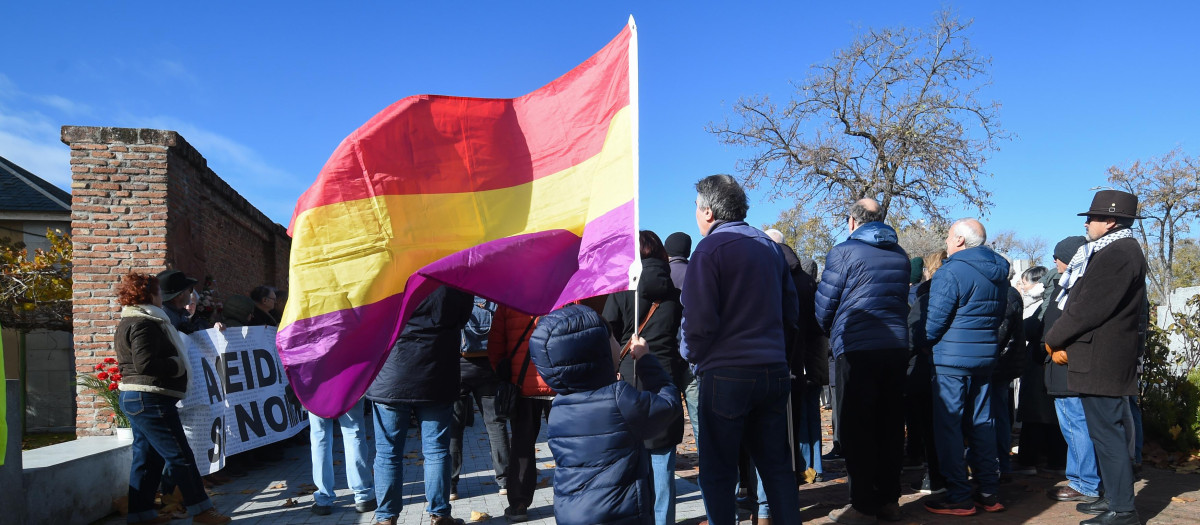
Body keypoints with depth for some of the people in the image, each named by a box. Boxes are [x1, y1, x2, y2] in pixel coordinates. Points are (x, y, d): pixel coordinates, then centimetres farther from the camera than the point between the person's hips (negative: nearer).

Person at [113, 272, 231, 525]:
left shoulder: (130, 323, 18)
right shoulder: (144, 324, -16)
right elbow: (145, 363, -26)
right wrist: (176, 364, -12)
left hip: (138, 399, 11)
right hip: (150, 399, -11)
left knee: (147, 456, 14)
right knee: (180, 456, -5)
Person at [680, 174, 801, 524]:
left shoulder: (710, 248, -9)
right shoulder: (769, 246, 12)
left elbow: (699, 320, -17)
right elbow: (791, 313, 17)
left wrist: (692, 356, 0)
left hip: (726, 374, -7)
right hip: (775, 371, 7)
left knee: (717, 472, 4)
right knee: (776, 465, 14)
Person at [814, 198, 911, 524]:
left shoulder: (844, 252, -6)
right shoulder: (899, 255, 12)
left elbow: (824, 304, -3)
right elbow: (902, 300, 19)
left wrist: (828, 331, 16)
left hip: (856, 348, -6)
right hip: (896, 347, 6)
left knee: (857, 429, 1)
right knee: (891, 426, 12)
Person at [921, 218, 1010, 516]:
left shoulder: (951, 272, -16)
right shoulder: (999, 273, 11)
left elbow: (935, 321, -16)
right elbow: (1000, 315, 19)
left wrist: (926, 343, 2)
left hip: (953, 358, -8)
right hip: (987, 356, 8)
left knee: (948, 425, -1)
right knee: (981, 423, 14)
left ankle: (959, 498, 2)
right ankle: (990, 494, 19)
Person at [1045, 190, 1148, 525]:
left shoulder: (1117, 254, -16)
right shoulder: (1113, 251, 17)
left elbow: (1089, 308, -21)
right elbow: (1081, 301, 17)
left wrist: (1054, 341, -8)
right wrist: (1067, 343, 8)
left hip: (1101, 361, -11)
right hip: (1103, 360, 11)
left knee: (1107, 433, -5)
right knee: (1106, 431, 17)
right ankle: (1115, 497, 27)